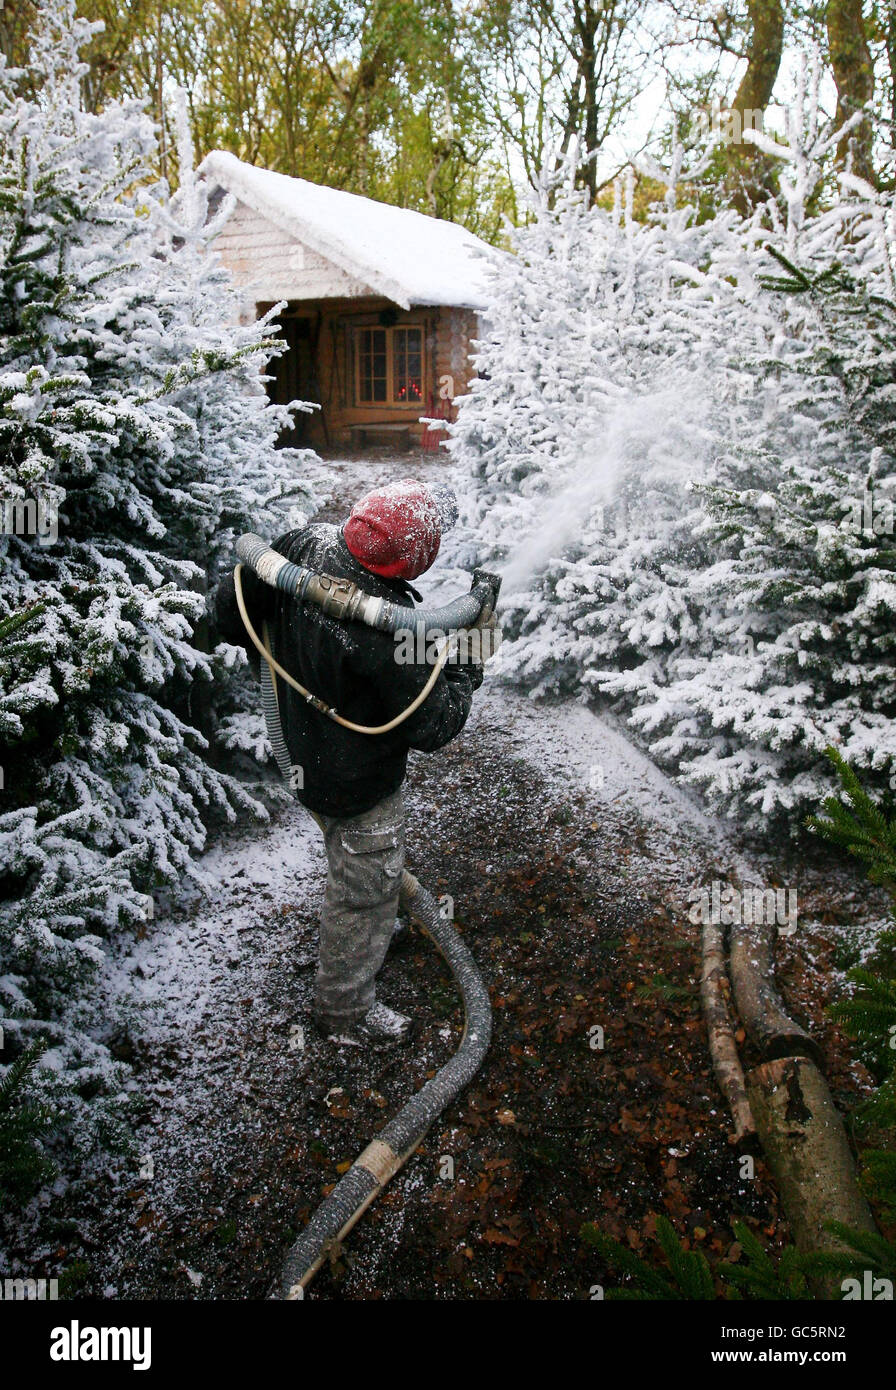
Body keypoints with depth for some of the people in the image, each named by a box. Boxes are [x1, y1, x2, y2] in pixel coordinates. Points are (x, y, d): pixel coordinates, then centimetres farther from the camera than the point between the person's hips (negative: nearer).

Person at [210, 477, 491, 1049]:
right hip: (358, 784, -9)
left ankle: (376, 934, 62)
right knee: (365, 892, 14)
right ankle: (347, 1012, 36)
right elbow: (432, 728, -25)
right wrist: (468, 661, -12)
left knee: (353, 871, 34)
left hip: (305, 742, 9)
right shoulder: (388, 633, -39)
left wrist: (274, 651, 14)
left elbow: (230, 606, -2)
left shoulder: (308, 542, -17)